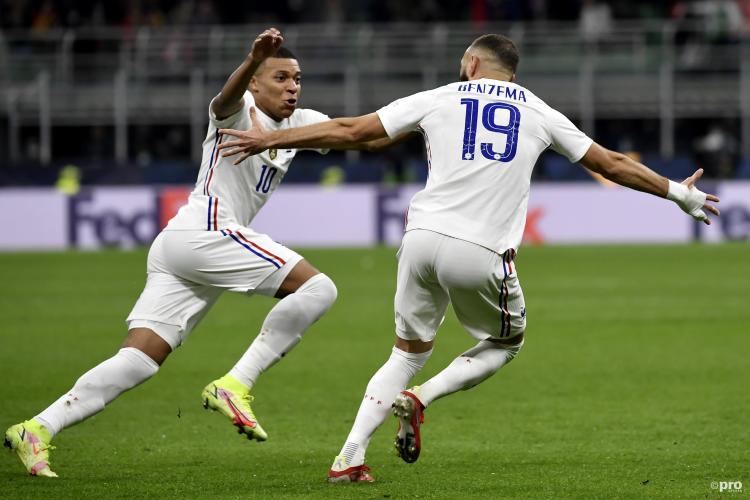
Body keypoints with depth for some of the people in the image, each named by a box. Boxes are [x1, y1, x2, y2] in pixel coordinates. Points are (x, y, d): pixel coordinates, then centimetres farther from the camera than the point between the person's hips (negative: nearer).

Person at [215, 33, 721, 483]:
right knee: (506, 343, 23)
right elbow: (612, 164, 20)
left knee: (409, 351, 17)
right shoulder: (538, 113, 13)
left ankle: (350, 456, 6)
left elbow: (349, 131, 10)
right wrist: (679, 192, 33)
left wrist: (269, 140, 18)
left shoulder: (438, 99, 11)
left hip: (423, 237, 2)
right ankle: (420, 399, 1)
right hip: (482, 255, -2)